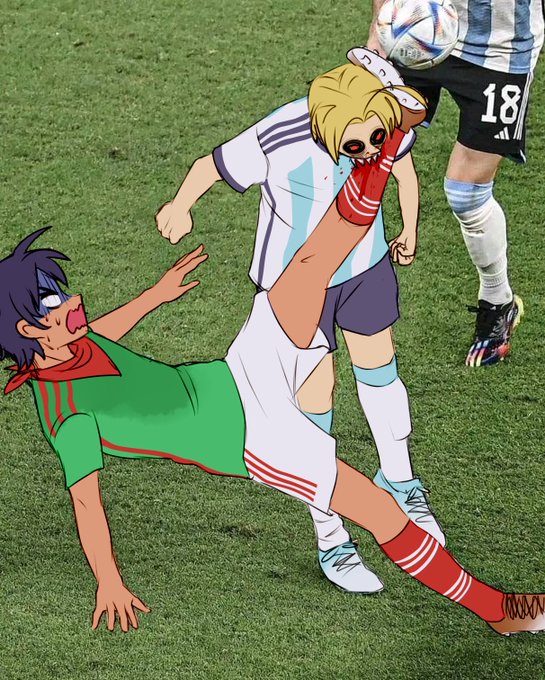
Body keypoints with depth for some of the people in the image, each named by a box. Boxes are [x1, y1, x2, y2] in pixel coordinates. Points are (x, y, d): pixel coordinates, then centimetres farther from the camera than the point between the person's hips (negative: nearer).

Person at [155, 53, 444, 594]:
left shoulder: (389, 118, -23)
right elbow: (212, 166, -19)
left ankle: (399, 482, 48)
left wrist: (409, 232, 16)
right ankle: (332, 543, 17)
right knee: (314, 407, 1)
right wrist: (182, 205, -38)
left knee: (378, 369, 22)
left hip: (366, 264, 4)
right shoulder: (277, 143, -36)